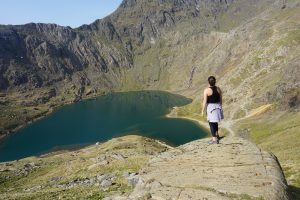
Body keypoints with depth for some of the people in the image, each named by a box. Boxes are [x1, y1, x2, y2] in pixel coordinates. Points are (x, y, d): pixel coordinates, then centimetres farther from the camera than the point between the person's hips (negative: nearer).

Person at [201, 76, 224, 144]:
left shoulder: (206, 90, -18)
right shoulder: (218, 89, -1)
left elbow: (204, 102, -16)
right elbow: (221, 99, 7)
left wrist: (203, 111, -6)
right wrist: (220, 107, 20)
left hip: (210, 108, -6)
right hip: (218, 107, 6)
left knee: (211, 123, 5)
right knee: (215, 121, 25)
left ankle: (214, 139, 8)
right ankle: (217, 135, 34)